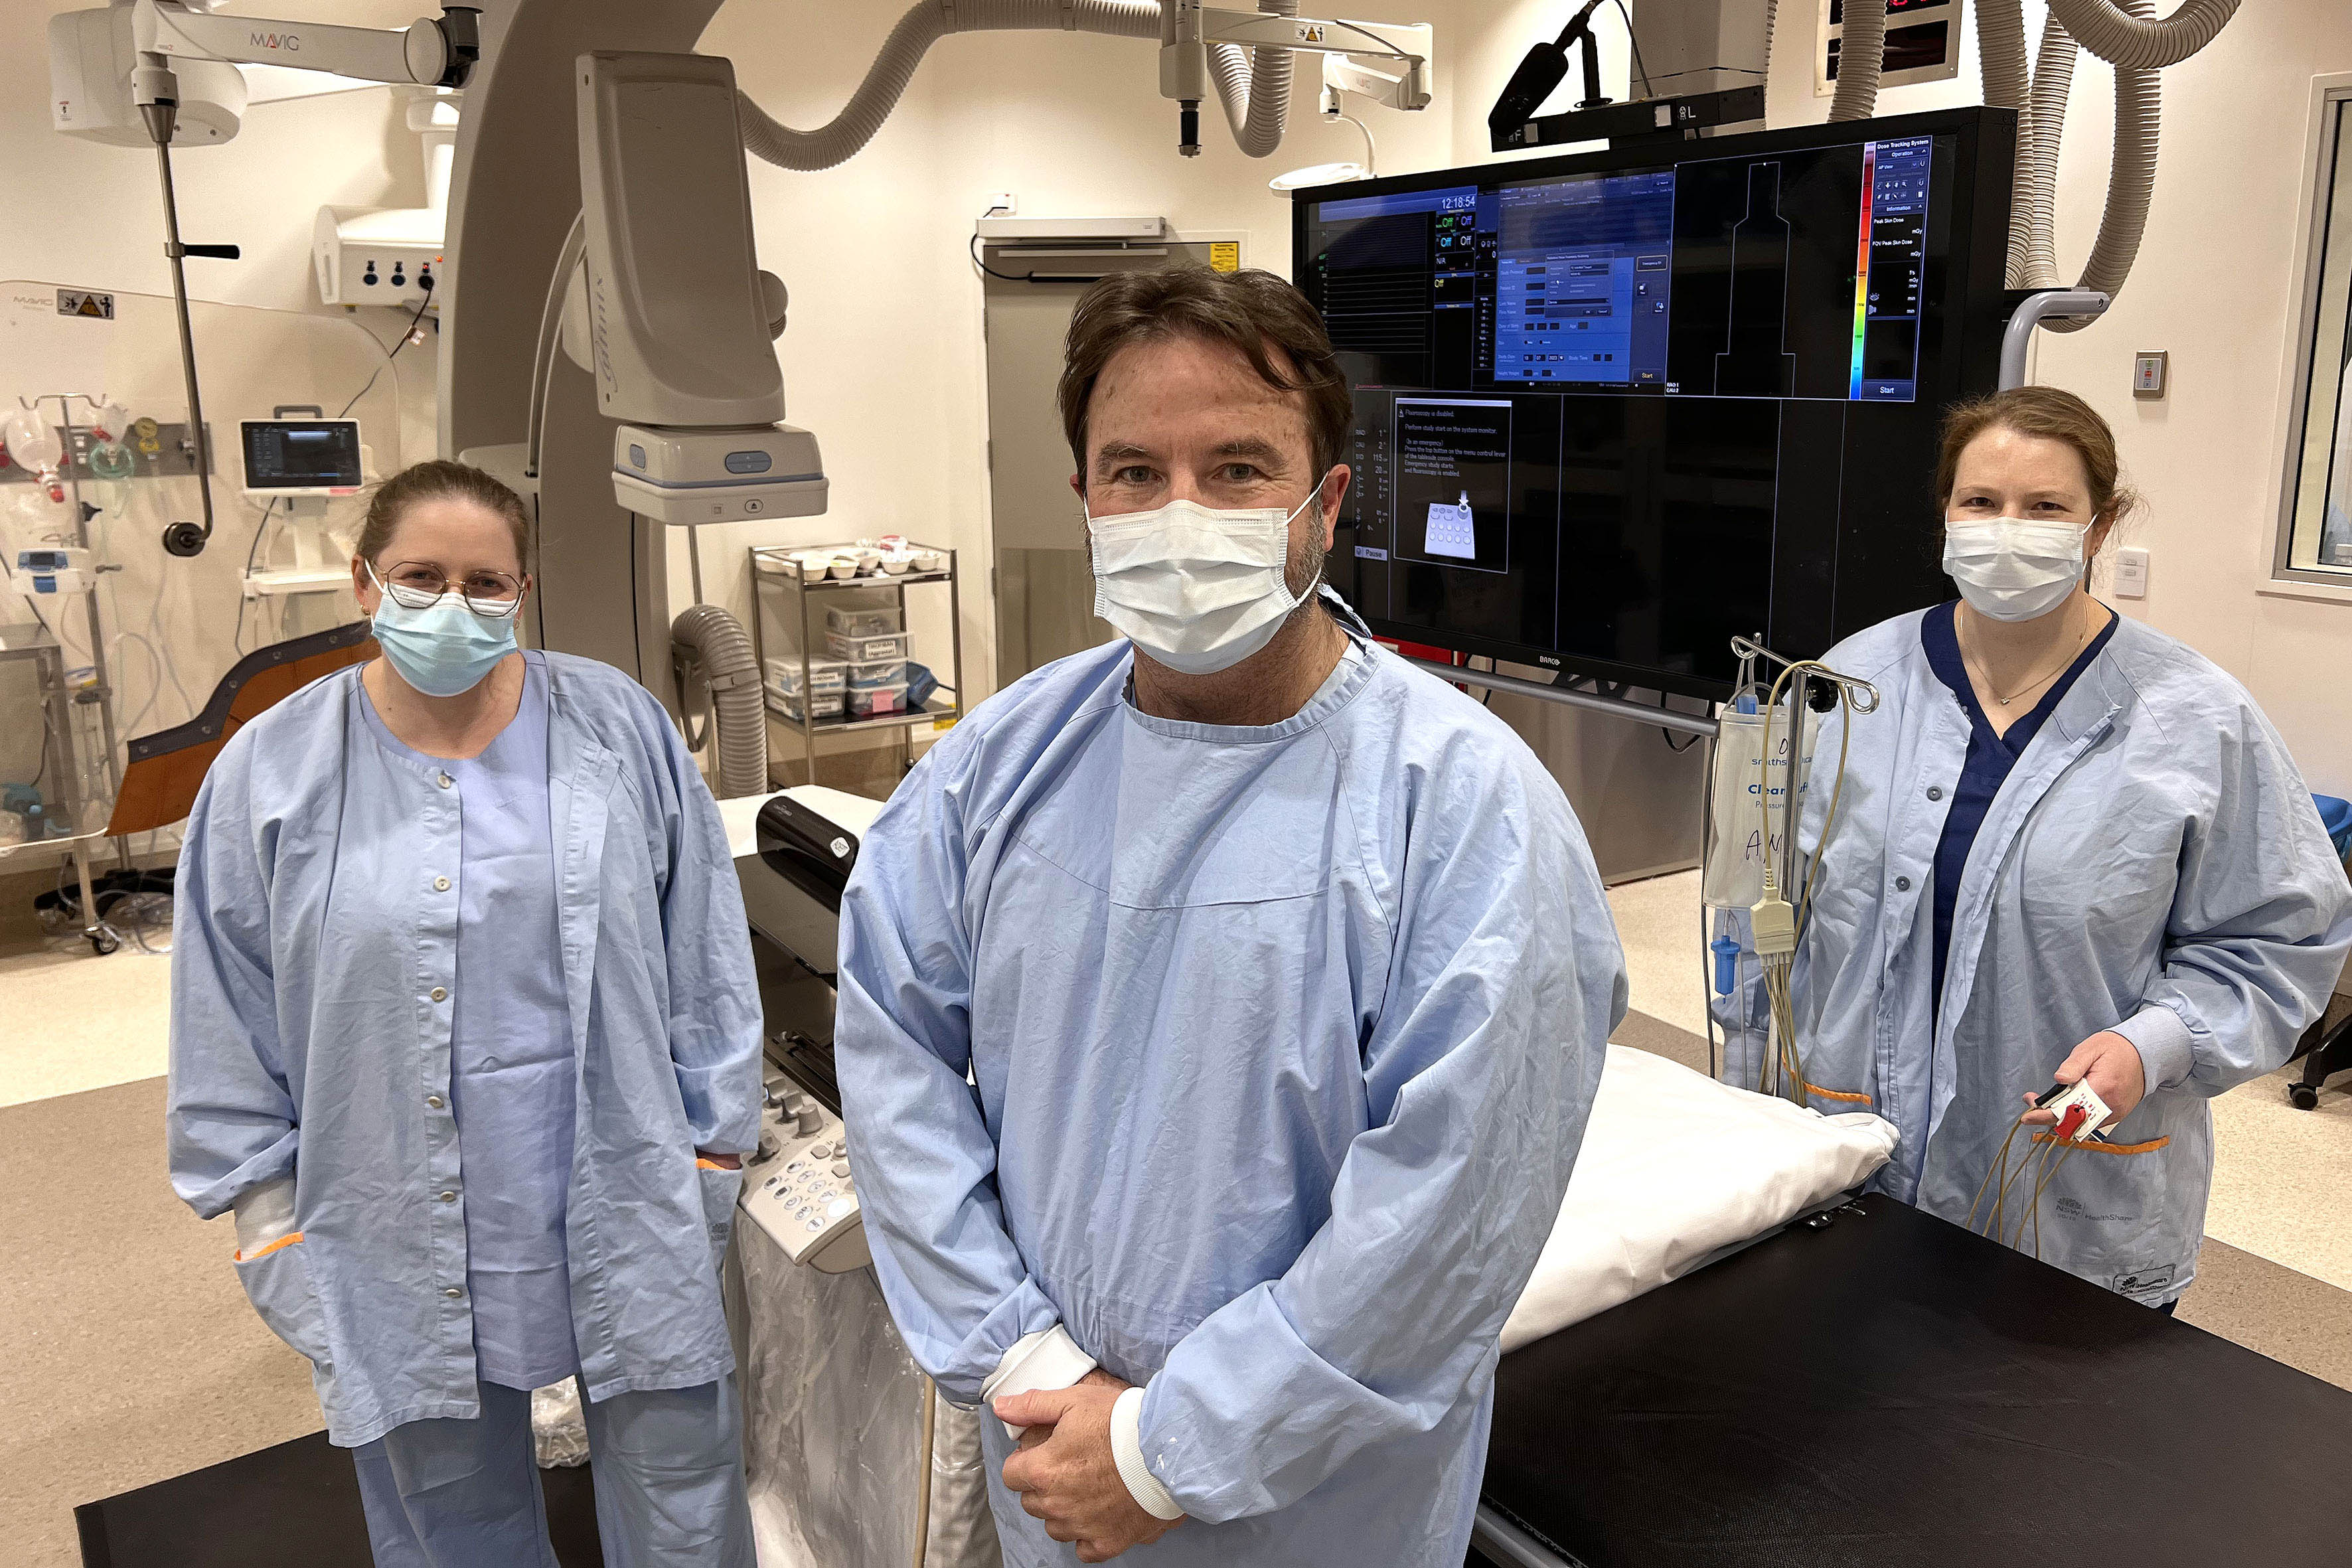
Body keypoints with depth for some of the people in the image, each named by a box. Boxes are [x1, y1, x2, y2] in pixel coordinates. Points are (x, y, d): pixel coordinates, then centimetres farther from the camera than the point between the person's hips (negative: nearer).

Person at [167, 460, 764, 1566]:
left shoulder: (619, 731, -2)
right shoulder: (272, 772, -2)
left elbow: (703, 964, 2)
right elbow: (228, 1032, 4)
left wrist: (709, 1159, 1)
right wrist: (273, 1234, 3)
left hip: (625, 1214, 0)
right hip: (400, 1246, 1)